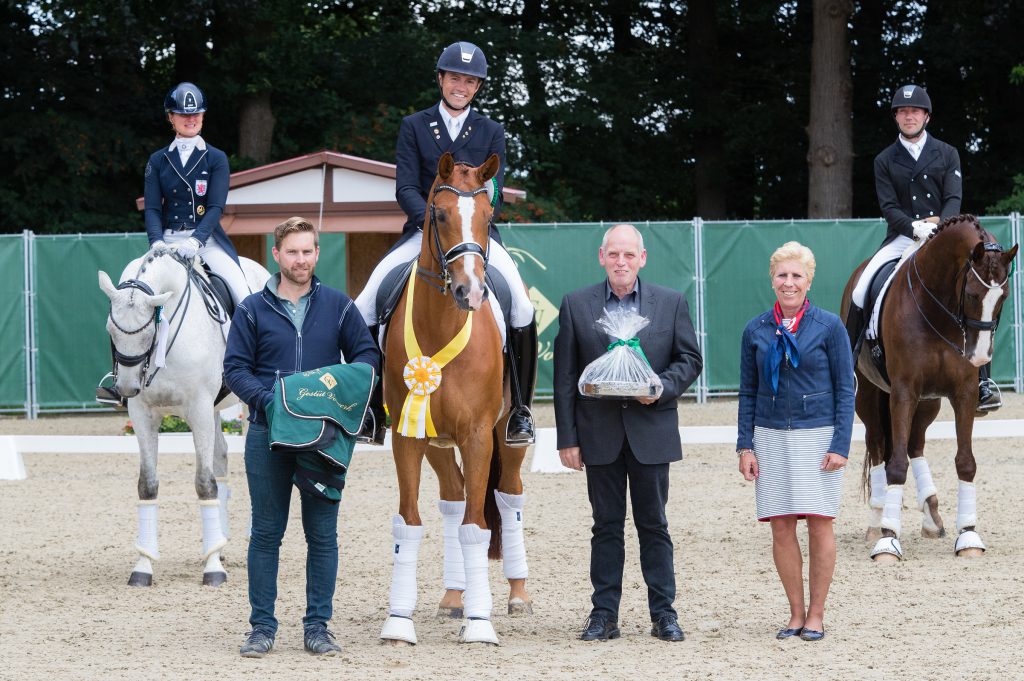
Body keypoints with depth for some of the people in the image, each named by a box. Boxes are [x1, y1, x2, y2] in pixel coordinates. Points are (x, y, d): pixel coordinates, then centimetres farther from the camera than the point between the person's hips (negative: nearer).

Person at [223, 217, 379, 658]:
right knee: (266, 532, 4)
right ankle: (262, 626, 10)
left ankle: (318, 626, 11)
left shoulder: (337, 306, 6)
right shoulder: (253, 310, 3)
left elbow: (366, 354, 9)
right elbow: (235, 368, 0)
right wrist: (269, 399, -16)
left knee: (322, 533, 4)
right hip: (269, 434, -1)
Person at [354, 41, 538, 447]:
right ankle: (372, 408, -5)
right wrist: (431, 221, -21)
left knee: (523, 310, -22)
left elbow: (494, 190, 2)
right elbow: (405, 188, -2)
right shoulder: (414, 127, 8)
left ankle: (520, 410, -9)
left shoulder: (491, 132, 10)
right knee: (364, 307, -16)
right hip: (422, 231, 0)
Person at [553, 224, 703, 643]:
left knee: (653, 525, 5)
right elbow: (565, 378, 2)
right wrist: (567, 438, -3)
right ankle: (604, 614, 9)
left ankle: (663, 612, 11)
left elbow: (690, 359, 6)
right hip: (600, 433, 0)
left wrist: (662, 388, -14)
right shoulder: (576, 305, 2)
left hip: (650, 431, 0)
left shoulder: (670, 303, 4)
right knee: (606, 526, 5)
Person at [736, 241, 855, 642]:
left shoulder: (829, 327, -2)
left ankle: (816, 614, 8)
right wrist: (744, 446, 2)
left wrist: (840, 445, -9)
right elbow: (748, 393, 9)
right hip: (772, 439, 2)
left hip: (818, 434, -2)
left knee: (820, 524, -1)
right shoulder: (756, 331, 5)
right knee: (781, 528, 2)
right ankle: (796, 613, 11)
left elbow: (845, 390, -2)